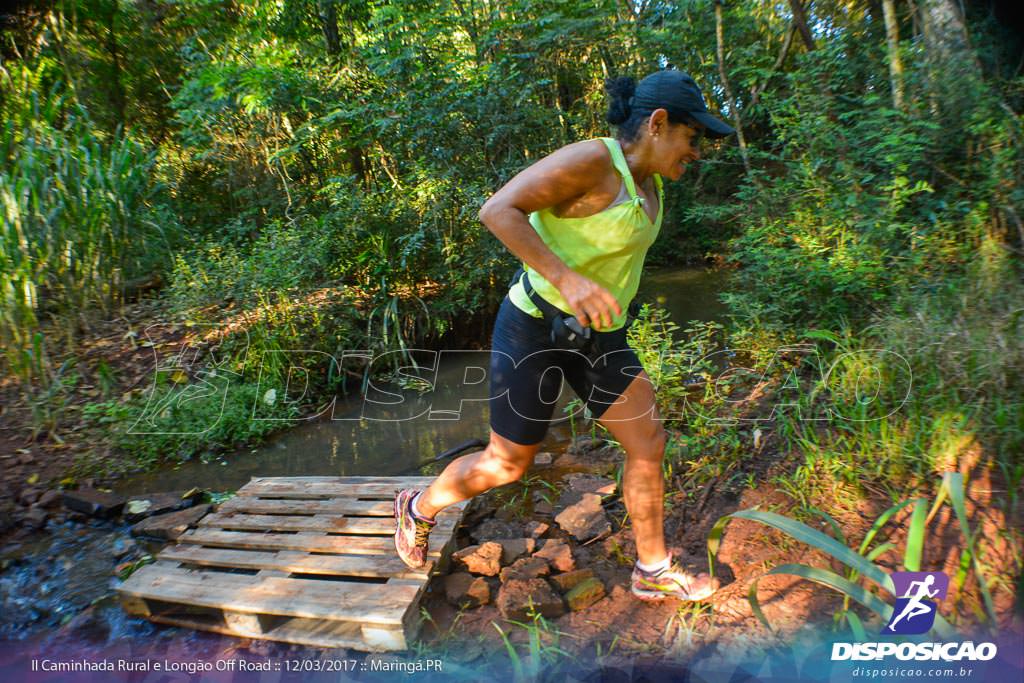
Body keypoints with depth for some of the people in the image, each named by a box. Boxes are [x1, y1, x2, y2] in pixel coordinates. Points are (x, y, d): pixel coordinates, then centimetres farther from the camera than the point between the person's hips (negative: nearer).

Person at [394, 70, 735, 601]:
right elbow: (497, 210, -26)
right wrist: (567, 280, -35)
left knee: (648, 443, 6)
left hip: (592, 335, 9)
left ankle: (653, 573, 26)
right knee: (508, 463, 6)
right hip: (534, 329, -8)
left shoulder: (648, 180, 8)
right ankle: (420, 507, 36)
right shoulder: (592, 159, -20)